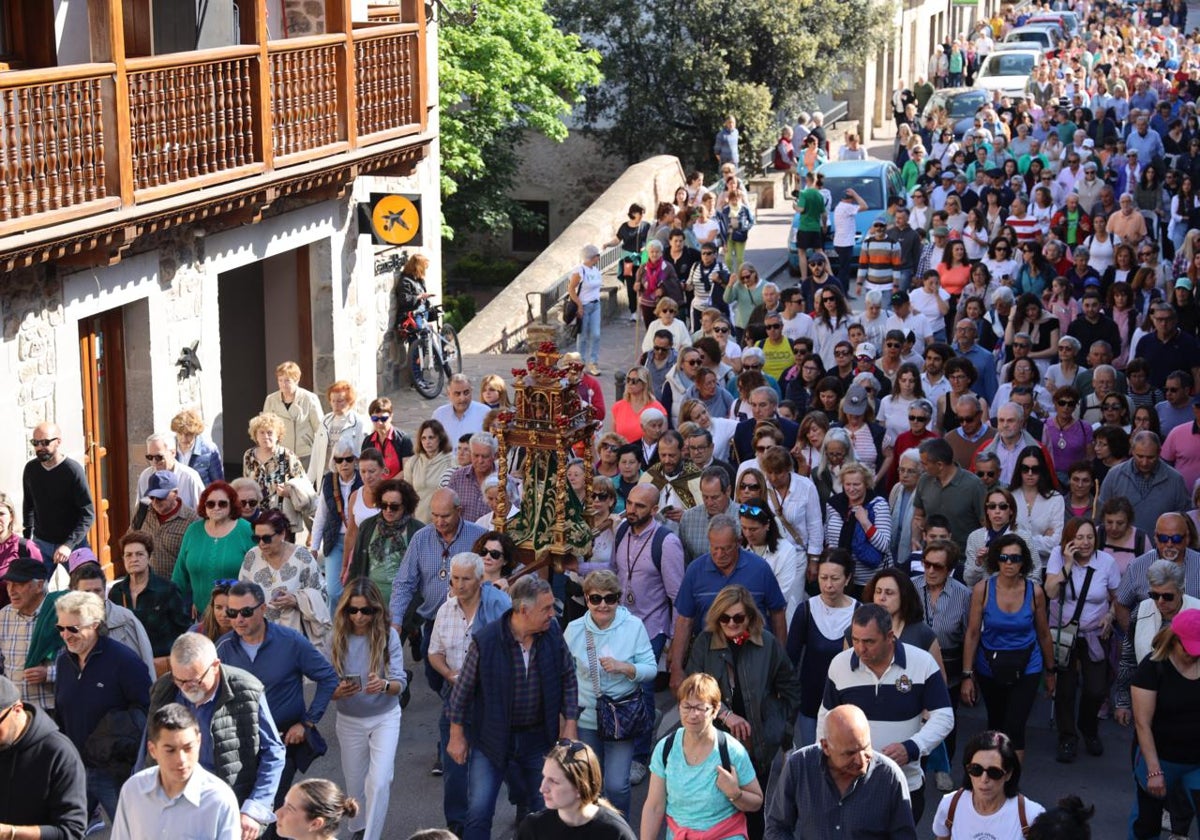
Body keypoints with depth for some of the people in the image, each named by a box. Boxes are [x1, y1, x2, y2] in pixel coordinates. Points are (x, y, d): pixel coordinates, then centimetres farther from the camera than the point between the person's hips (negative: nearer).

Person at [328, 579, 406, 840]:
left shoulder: (388, 635, -15)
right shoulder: (338, 638, -12)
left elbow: (400, 682, -18)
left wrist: (384, 685, -41)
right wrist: (339, 691, -34)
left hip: (385, 718, -2)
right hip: (349, 720, 2)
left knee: (379, 784, -13)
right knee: (355, 784, 16)